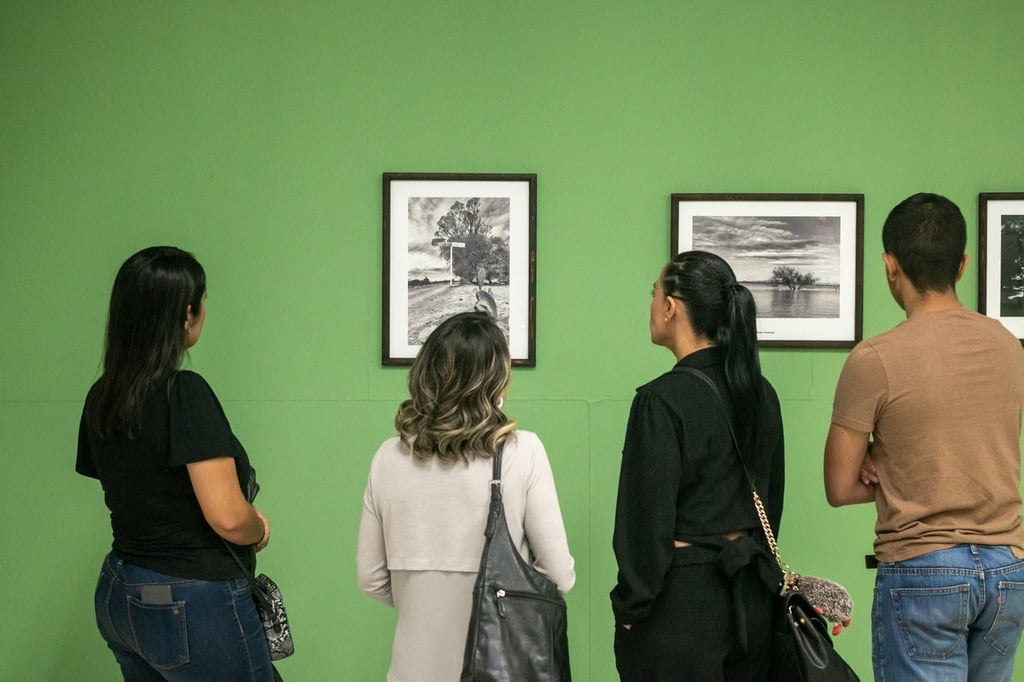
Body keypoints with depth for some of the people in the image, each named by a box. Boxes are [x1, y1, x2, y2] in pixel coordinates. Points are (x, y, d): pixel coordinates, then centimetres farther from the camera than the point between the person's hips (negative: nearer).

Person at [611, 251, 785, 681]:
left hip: (681, 600, -7)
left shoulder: (662, 400, -16)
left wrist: (630, 606, -6)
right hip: (751, 597, 7)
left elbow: (648, 519, -15)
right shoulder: (761, 394, 6)